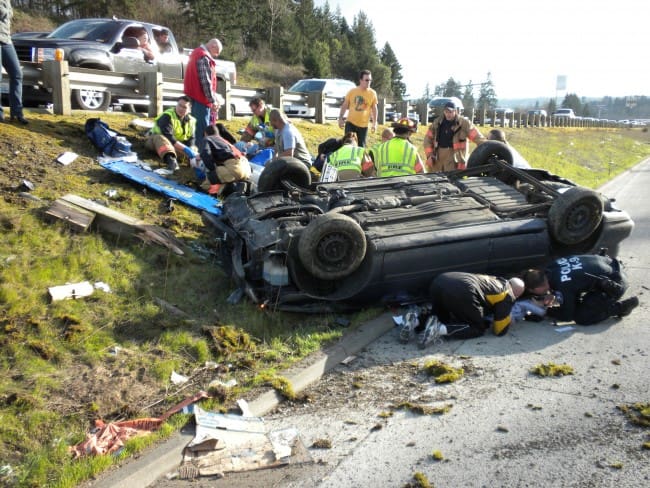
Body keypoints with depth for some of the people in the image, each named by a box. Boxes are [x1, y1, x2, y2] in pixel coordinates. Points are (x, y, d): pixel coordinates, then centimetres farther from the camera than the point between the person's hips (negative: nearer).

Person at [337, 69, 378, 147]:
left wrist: (375, 123, 0)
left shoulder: (373, 93, -2)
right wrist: (340, 118, 2)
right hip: (350, 123, 0)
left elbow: (374, 109, 5)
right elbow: (345, 105, 6)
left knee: (361, 146, 5)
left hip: (363, 125, 0)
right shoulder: (352, 91, -3)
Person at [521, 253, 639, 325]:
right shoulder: (552, 267, -8)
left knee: (581, 318, -10)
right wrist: (553, 297, -7)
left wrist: (546, 311, -6)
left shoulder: (563, 286, -29)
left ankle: (620, 307, -2)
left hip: (616, 283, -9)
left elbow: (568, 316, -15)